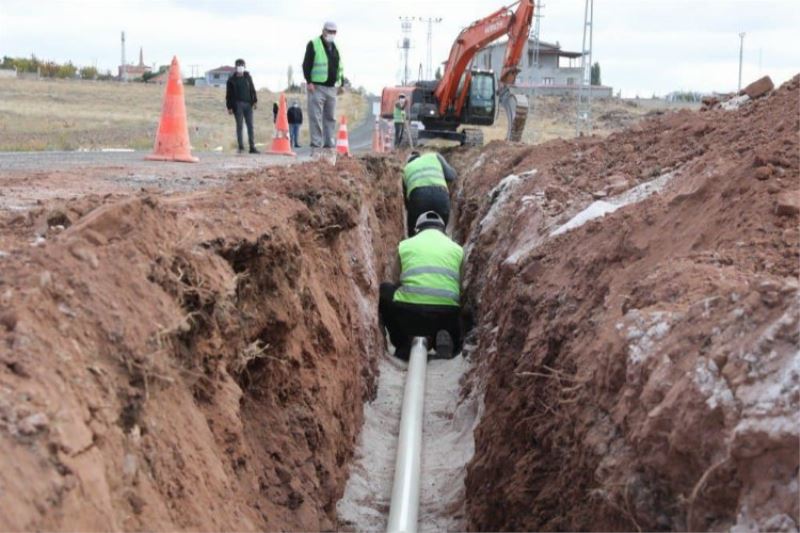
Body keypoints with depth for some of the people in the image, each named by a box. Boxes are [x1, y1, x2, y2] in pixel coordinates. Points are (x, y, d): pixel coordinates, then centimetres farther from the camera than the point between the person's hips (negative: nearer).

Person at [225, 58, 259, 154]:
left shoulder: (248, 77, 14)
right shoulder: (231, 80, 6)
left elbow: (252, 90, 12)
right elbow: (228, 94, 4)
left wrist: (254, 101, 0)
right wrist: (229, 107, -2)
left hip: (248, 104, 2)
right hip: (238, 104, -2)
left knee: (250, 125, -1)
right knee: (239, 125, -3)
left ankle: (252, 147, -1)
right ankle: (241, 146, -1)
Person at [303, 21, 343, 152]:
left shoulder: (335, 47, 18)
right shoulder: (313, 44, -3)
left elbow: (339, 66, 23)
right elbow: (306, 64, -8)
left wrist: (342, 82, 16)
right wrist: (309, 81, -15)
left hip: (331, 87, 7)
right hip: (317, 87, -7)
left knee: (331, 117, 9)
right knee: (316, 116, -8)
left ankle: (330, 142, 14)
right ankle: (316, 142, -7)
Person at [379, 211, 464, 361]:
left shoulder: (404, 245, 17)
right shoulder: (457, 249, 19)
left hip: (408, 312, -1)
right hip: (446, 314, 1)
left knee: (384, 290, 30)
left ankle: (403, 344, 15)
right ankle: (442, 338, -1)